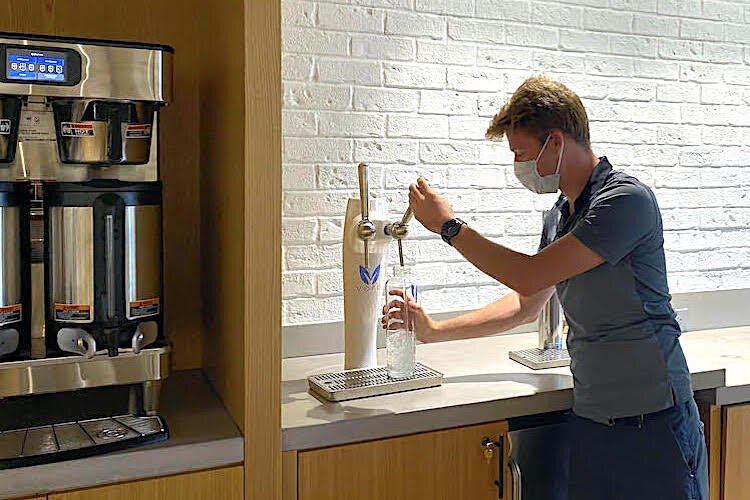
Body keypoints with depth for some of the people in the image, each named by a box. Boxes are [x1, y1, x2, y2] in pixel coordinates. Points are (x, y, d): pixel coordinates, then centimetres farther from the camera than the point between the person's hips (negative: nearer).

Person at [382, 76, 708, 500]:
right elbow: (526, 305, 19)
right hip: (591, 417, 7)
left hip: (652, 419, -7)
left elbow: (529, 276, -19)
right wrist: (435, 331, 16)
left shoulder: (627, 199, -17)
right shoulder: (560, 217, 9)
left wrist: (449, 226, -9)